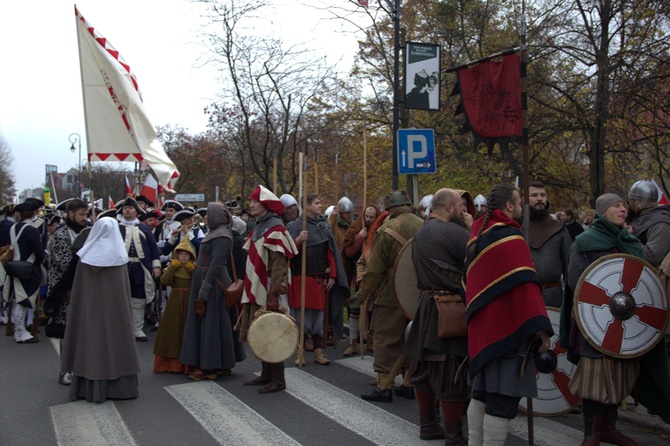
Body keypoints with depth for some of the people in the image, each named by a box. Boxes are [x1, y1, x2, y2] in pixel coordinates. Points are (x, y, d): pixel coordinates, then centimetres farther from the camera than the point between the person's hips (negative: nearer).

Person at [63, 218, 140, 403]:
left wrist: (81, 309, 8)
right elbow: (125, 289, 0)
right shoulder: (119, 256, -4)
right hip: (115, 309, 0)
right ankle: (120, 386, 11)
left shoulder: (87, 256, -5)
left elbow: (78, 289, -2)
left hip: (90, 309, 0)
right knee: (115, 339, 7)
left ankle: (91, 387, 10)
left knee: (92, 341, 6)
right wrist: (125, 308, 10)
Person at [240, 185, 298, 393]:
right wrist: (248, 289, 17)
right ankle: (266, 374, 23)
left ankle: (277, 380, 4)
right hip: (255, 292, 9)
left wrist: (273, 296, -22)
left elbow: (279, 266, -18)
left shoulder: (275, 230, -13)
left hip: (268, 293, -8)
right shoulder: (258, 228, 14)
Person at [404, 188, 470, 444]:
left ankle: (428, 426, 27)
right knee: (451, 373, -3)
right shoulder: (451, 231, -15)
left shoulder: (421, 232, 15)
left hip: (426, 305, 10)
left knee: (425, 368, 15)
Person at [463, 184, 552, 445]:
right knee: (503, 397, -6)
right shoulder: (509, 237, -15)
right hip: (506, 327, -9)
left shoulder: (478, 234, 13)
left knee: (482, 394, 16)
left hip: (482, 326, 9)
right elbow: (524, 284, -23)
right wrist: (539, 325, -24)